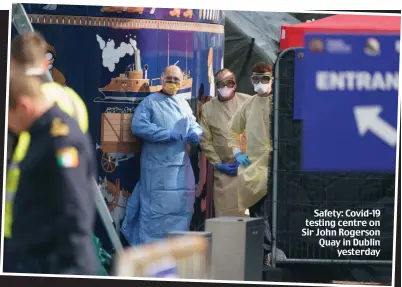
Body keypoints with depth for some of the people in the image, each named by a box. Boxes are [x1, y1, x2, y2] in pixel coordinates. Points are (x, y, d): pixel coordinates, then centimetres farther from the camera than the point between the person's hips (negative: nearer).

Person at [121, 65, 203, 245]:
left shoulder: (183, 104, 17)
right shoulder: (150, 102, -2)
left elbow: (194, 126, 20)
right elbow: (138, 126, -14)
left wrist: (195, 134, -7)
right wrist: (168, 134, -16)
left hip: (181, 164, 6)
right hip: (157, 166, -6)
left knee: (182, 204, 8)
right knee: (156, 206, -8)